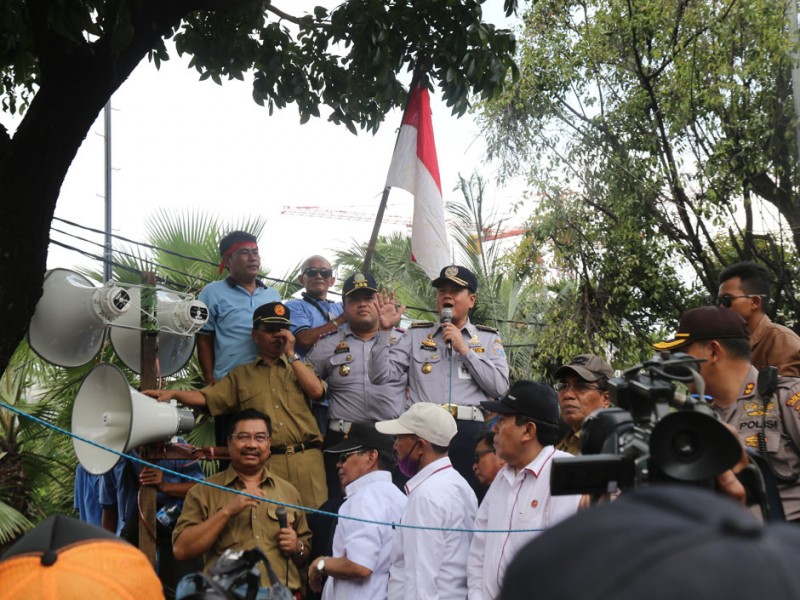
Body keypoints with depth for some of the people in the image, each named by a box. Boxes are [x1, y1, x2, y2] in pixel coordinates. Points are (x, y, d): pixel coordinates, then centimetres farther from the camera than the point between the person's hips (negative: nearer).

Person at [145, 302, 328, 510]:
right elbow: (206, 397, 7)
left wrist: (291, 354, 3)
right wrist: (173, 393, -9)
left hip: (306, 458, 0)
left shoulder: (300, 367, 19)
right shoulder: (241, 375, 16)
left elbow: (316, 391, -1)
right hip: (266, 461, 0)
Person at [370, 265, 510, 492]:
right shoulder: (416, 335, 15)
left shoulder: (488, 338, 14)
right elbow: (380, 375, 6)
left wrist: (464, 350, -3)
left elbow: (500, 386, 0)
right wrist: (385, 330, -3)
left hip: (470, 432, 0)